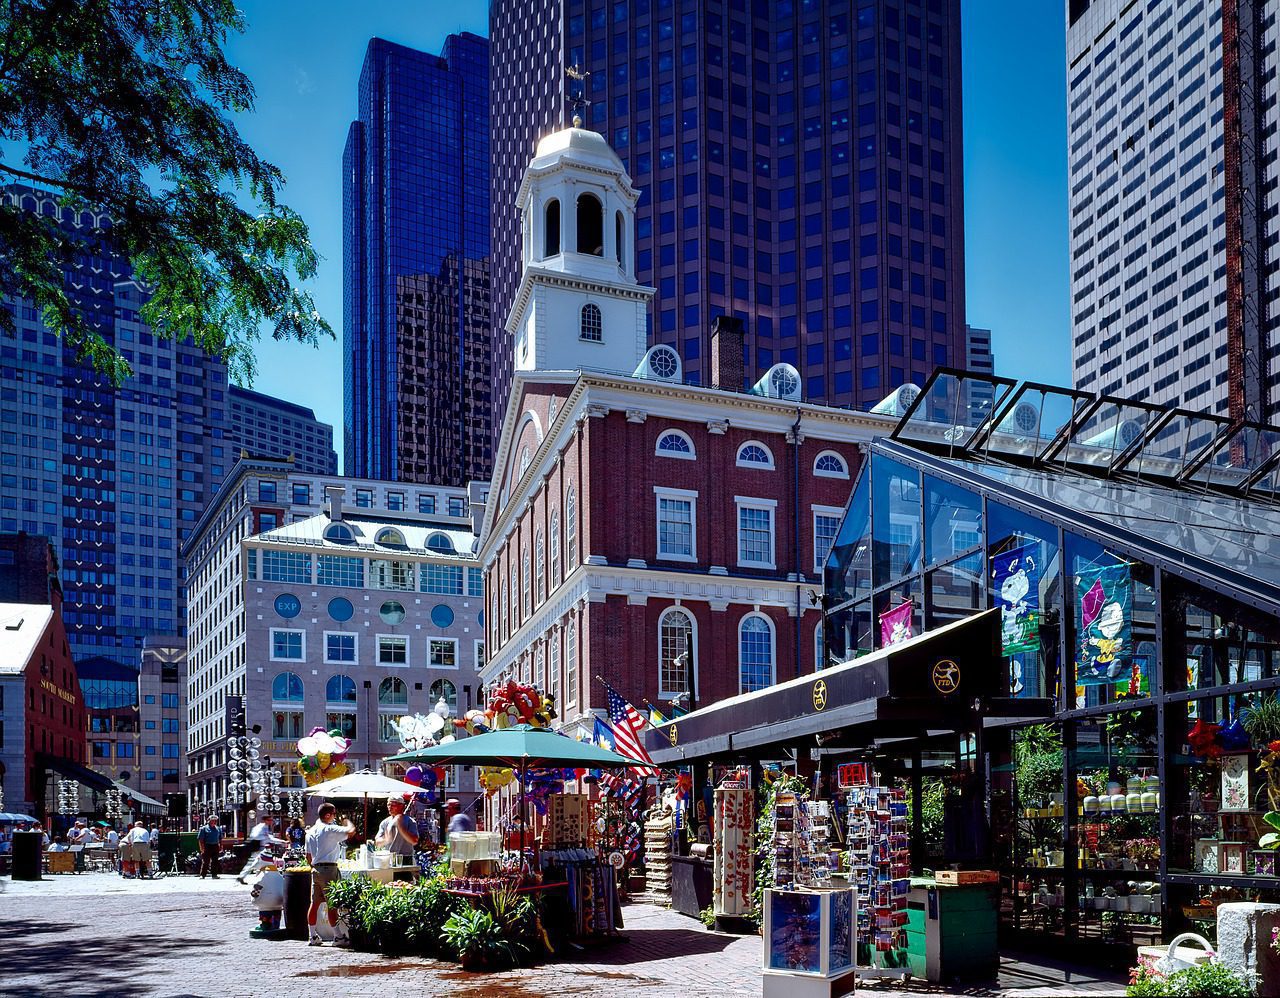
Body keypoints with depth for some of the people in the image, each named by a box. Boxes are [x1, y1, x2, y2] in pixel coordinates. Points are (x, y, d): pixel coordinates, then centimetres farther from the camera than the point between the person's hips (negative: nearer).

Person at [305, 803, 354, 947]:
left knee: (315, 903, 10)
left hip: (316, 869, 8)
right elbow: (351, 831, -21)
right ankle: (338, 937, -6)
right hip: (329, 869, -8)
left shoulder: (311, 832, 14)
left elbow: (308, 855, 18)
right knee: (332, 904, -7)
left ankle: (313, 936, 14)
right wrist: (347, 821, -1)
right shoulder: (330, 829, -11)